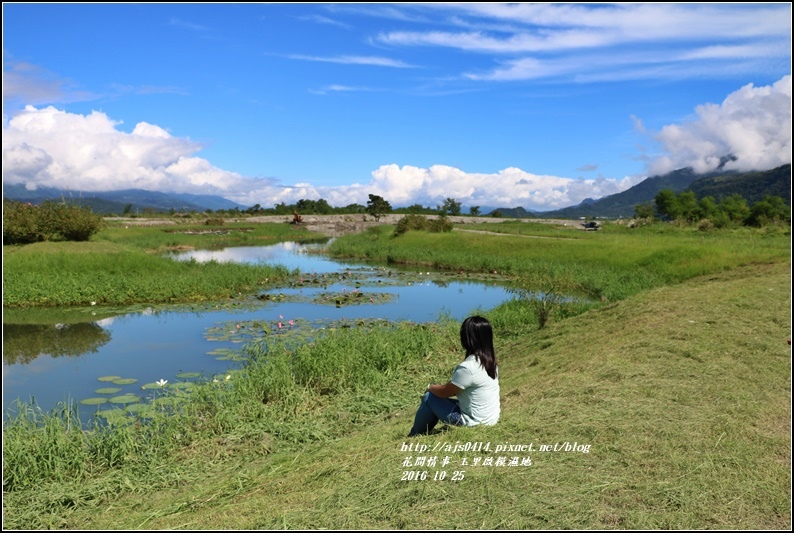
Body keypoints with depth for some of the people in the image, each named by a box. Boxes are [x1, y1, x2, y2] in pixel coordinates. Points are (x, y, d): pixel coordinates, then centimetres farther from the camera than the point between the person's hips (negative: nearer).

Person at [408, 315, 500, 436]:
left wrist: (430, 387, 9)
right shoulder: (489, 361, 1)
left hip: (473, 422, -8)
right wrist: (437, 387, 10)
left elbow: (445, 392, -10)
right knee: (439, 398, 22)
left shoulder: (467, 367, -26)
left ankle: (414, 437, 23)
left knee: (429, 397, 5)